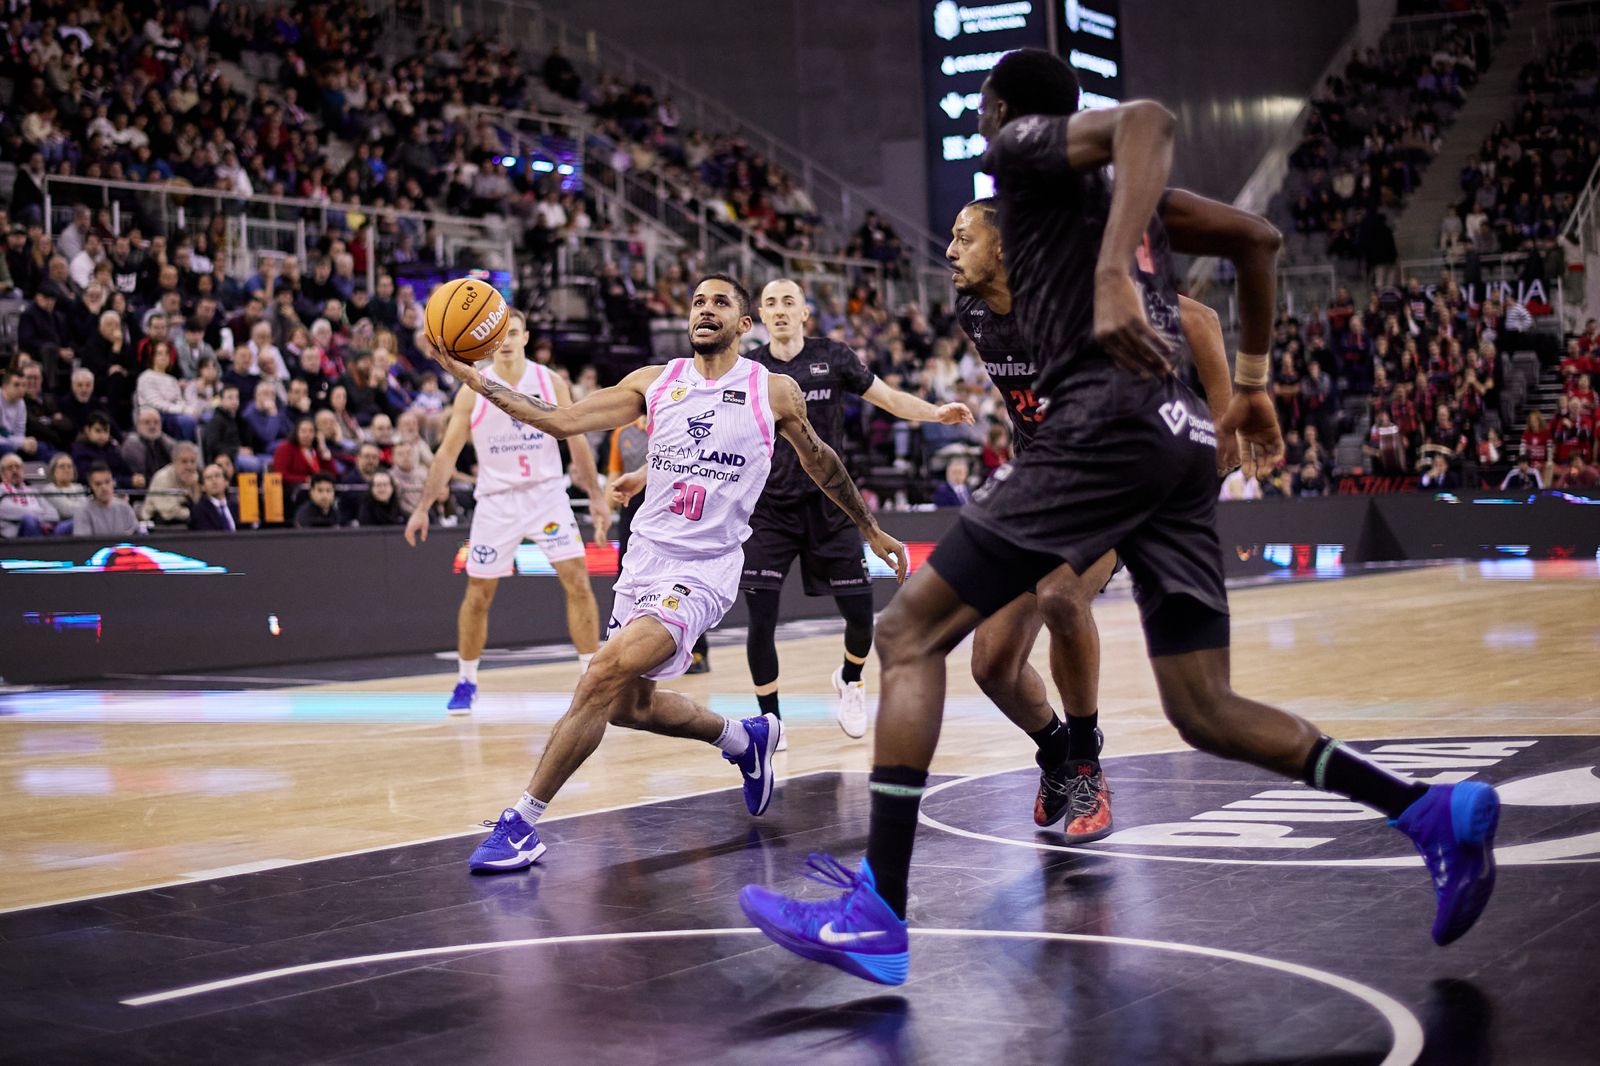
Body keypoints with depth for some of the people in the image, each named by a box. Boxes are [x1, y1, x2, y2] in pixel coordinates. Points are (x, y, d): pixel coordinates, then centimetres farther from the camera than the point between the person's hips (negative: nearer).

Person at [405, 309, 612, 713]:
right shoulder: (473, 391, -4)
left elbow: (577, 442, 5)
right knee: (477, 594, 3)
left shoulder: (551, 383, -2)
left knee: (578, 583, -10)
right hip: (496, 501, 0)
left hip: (547, 494, 0)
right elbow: (447, 453, 0)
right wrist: (423, 507, -5)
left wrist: (596, 496, 3)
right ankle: (465, 682, 20)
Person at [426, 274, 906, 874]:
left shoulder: (774, 391, 0)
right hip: (645, 559, 6)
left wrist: (871, 530, 25)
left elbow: (820, 461, 16)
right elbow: (563, 421, -2)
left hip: (704, 571, -5)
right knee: (629, 705, 15)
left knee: (606, 673, -24)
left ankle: (522, 823, -18)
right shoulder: (654, 383, 5)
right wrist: (474, 379, -13)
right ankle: (744, 739, 41)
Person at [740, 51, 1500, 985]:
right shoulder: (1124, 189, 29)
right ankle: (1438, 812, -1)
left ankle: (877, 917, -11)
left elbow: (1149, 120, -13)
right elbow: (1258, 237, 29)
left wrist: (1112, 273, -28)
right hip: (1186, 436, 8)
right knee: (1204, 710, 10)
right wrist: (1254, 382, 32)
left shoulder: (1025, 145, 6)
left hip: (1110, 423, -8)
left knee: (912, 631, -4)